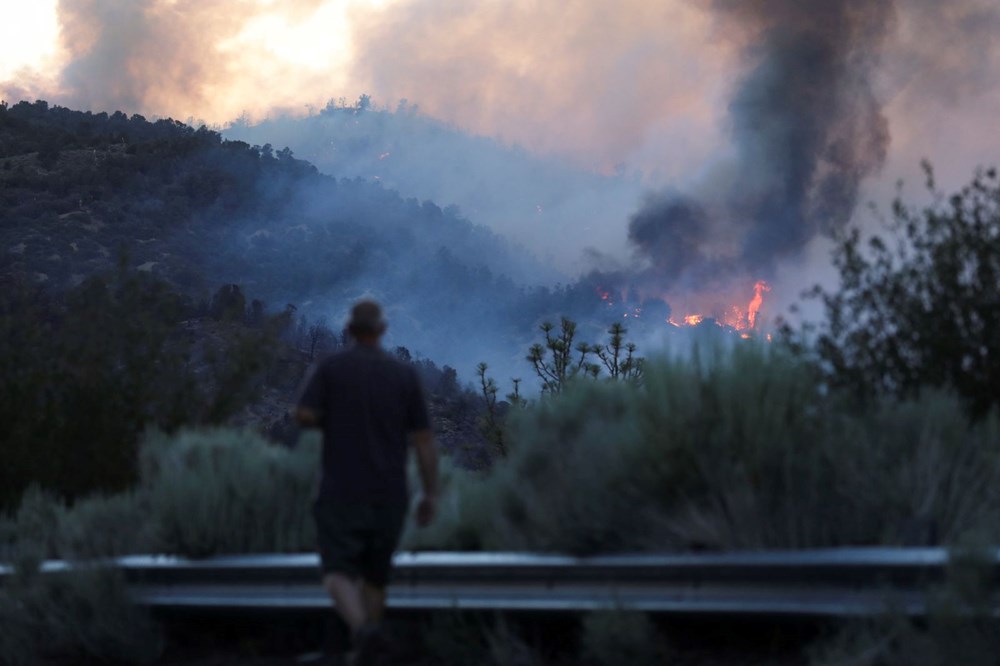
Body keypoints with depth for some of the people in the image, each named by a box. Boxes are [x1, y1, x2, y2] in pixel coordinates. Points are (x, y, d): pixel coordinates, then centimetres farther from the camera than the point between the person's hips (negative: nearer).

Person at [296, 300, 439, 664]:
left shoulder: (331, 368, -3)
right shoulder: (404, 375, 1)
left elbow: (304, 415, -13)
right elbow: (424, 438, -1)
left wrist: (332, 420, 10)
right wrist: (431, 494, 4)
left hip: (341, 491, -2)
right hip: (389, 494, 3)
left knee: (339, 575, -4)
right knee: (375, 575, 17)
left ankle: (363, 630, -32)